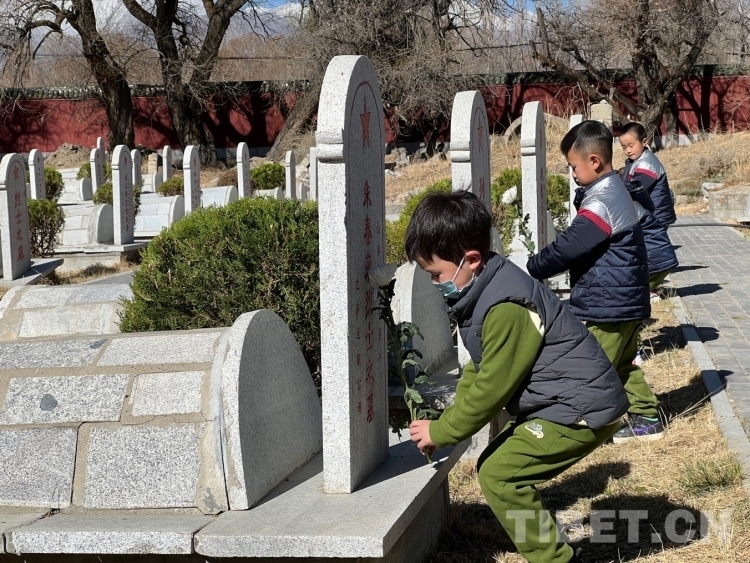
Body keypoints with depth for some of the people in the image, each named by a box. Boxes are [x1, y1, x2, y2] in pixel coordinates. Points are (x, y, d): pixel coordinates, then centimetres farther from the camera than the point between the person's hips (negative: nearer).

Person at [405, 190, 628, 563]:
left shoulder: (506, 308, -25)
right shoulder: (483, 294, 7)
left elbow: (491, 388, -20)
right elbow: (477, 372, 14)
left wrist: (441, 432, -8)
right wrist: (443, 425, 4)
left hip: (581, 408, -10)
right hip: (562, 405, 10)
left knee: (499, 475, -13)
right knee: (497, 468, 9)